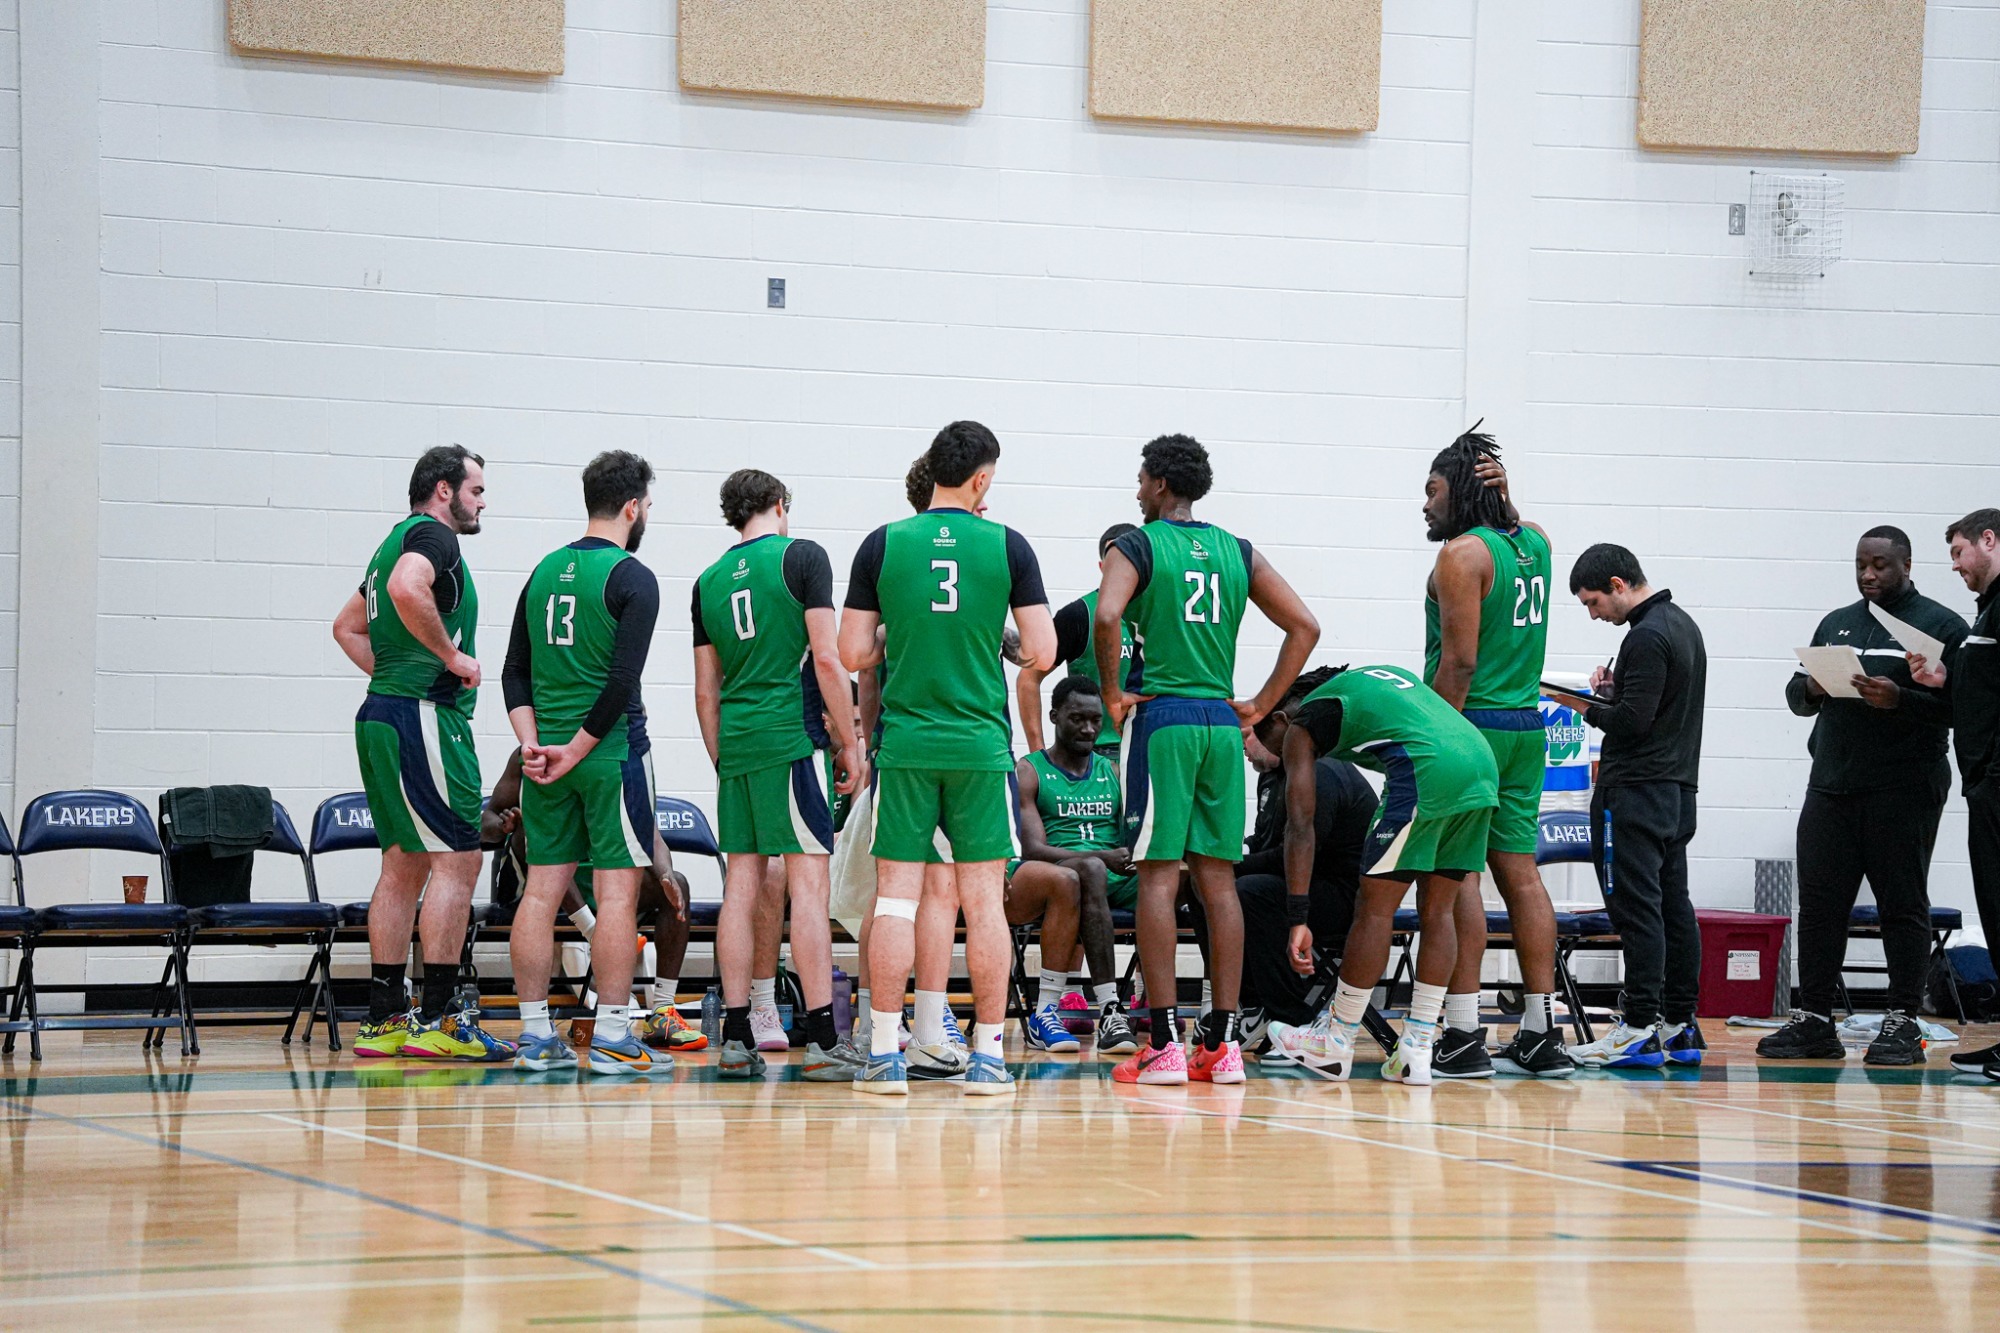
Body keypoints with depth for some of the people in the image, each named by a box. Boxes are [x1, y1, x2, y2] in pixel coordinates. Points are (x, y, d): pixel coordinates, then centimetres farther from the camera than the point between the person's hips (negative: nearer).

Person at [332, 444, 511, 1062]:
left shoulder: (397, 541, 22)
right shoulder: (432, 536, -8)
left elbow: (348, 626, 32)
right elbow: (407, 591, -31)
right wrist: (452, 654, -20)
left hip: (383, 711, 10)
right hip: (424, 715, -10)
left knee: (404, 866, 11)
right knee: (456, 860, -10)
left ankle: (384, 1020, 11)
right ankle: (436, 1020, -13)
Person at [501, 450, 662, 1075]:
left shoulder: (544, 571, 12)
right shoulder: (632, 578, -9)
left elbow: (516, 671, 10)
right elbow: (623, 680, -18)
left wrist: (533, 744, 2)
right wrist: (577, 750, -12)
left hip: (546, 754, 7)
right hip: (612, 752, -7)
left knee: (542, 888, 6)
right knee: (618, 889, -4)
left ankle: (536, 1036, 8)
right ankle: (611, 1039, -6)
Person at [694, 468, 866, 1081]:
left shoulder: (710, 581, 14)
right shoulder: (801, 556, -1)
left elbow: (706, 692, 16)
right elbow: (827, 660, -7)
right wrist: (850, 743, -2)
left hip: (735, 746, 5)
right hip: (793, 737, -5)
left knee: (742, 885, 6)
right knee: (808, 885, -7)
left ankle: (735, 1039, 4)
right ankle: (821, 1042, -11)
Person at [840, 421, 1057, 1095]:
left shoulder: (882, 545, 1)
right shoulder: (1007, 546, -1)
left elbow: (851, 653, 0)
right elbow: (1041, 652, -4)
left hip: (905, 742, 1)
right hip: (981, 744, -1)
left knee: (895, 895, 3)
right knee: (983, 898, 3)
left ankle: (885, 1056, 1)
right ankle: (987, 1057, 4)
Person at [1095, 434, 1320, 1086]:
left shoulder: (1136, 547, -3)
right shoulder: (1238, 553, 13)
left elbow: (1107, 615, -22)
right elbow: (1305, 627, 10)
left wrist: (1113, 694, -9)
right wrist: (1260, 706, 11)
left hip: (1160, 718, -5)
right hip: (1222, 723, 5)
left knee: (1158, 877, -4)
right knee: (1217, 879, 7)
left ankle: (1163, 1044, -8)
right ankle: (1220, 1044, 6)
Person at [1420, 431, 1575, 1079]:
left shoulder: (1463, 553, -10)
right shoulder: (1534, 545, 12)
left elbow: (1459, 662, -17)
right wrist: (1503, 497, 19)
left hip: (1471, 723, -8)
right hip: (1526, 726, 8)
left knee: (1456, 876, -8)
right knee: (1519, 872, 9)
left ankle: (1463, 1036, -12)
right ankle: (1540, 1032, 9)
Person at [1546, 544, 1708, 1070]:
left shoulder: (1647, 637, -15)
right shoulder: (1683, 625, 17)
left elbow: (1633, 722, -19)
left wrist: (1586, 706, -5)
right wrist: (1610, 694, 10)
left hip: (1636, 790, -10)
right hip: (1678, 787, 10)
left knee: (1635, 905, -9)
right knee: (1672, 904, 9)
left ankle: (1640, 1028, -11)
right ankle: (1679, 1027, 10)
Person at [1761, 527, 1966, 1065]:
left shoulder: (1941, 626, 1)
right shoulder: (1836, 625, 18)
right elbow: (1796, 695, 21)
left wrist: (1900, 699, -22)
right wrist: (1811, 689, -2)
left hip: (1903, 792, -5)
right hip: (1831, 788, 5)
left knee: (1903, 905, -1)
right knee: (1819, 903, 3)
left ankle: (1903, 1021, 3)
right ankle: (1813, 1020, 7)